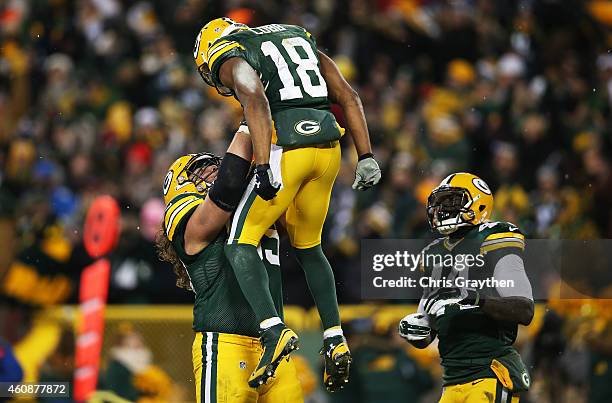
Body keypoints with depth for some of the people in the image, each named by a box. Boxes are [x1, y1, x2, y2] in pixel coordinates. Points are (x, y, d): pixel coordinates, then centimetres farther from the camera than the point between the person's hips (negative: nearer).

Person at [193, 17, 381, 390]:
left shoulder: (230, 58, 7)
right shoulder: (299, 38, 27)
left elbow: (256, 100, -15)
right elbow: (348, 97, 18)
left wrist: (264, 167, -22)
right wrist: (366, 157, 15)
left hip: (286, 148, -6)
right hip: (328, 148, 6)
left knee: (241, 243, 3)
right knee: (308, 247, 23)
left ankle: (274, 330, -16)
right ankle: (335, 340, 16)